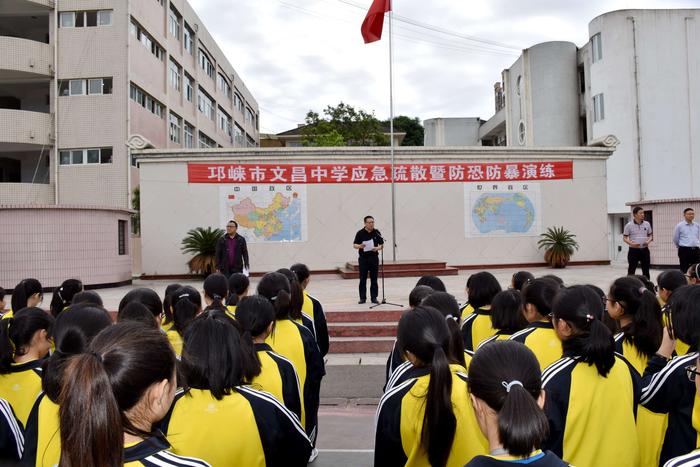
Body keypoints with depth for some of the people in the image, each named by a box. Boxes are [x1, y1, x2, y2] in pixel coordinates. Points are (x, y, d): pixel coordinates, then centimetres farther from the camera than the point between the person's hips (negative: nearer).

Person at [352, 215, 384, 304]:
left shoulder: (376, 232, 3)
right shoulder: (360, 233, -1)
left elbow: (382, 245, 6)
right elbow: (354, 245, 0)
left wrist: (377, 248, -15)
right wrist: (360, 246, -21)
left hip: (374, 258, 1)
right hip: (363, 258, -1)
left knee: (374, 279, 4)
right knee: (362, 279, 2)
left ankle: (374, 297, 12)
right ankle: (362, 298, 10)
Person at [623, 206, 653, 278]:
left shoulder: (647, 224, 4)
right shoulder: (629, 225, -6)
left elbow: (650, 235, 14)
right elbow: (624, 238, -3)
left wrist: (648, 241, -8)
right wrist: (631, 243, -21)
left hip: (644, 250, 4)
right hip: (633, 250, -3)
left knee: (646, 270, 10)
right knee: (631, 271, -1)